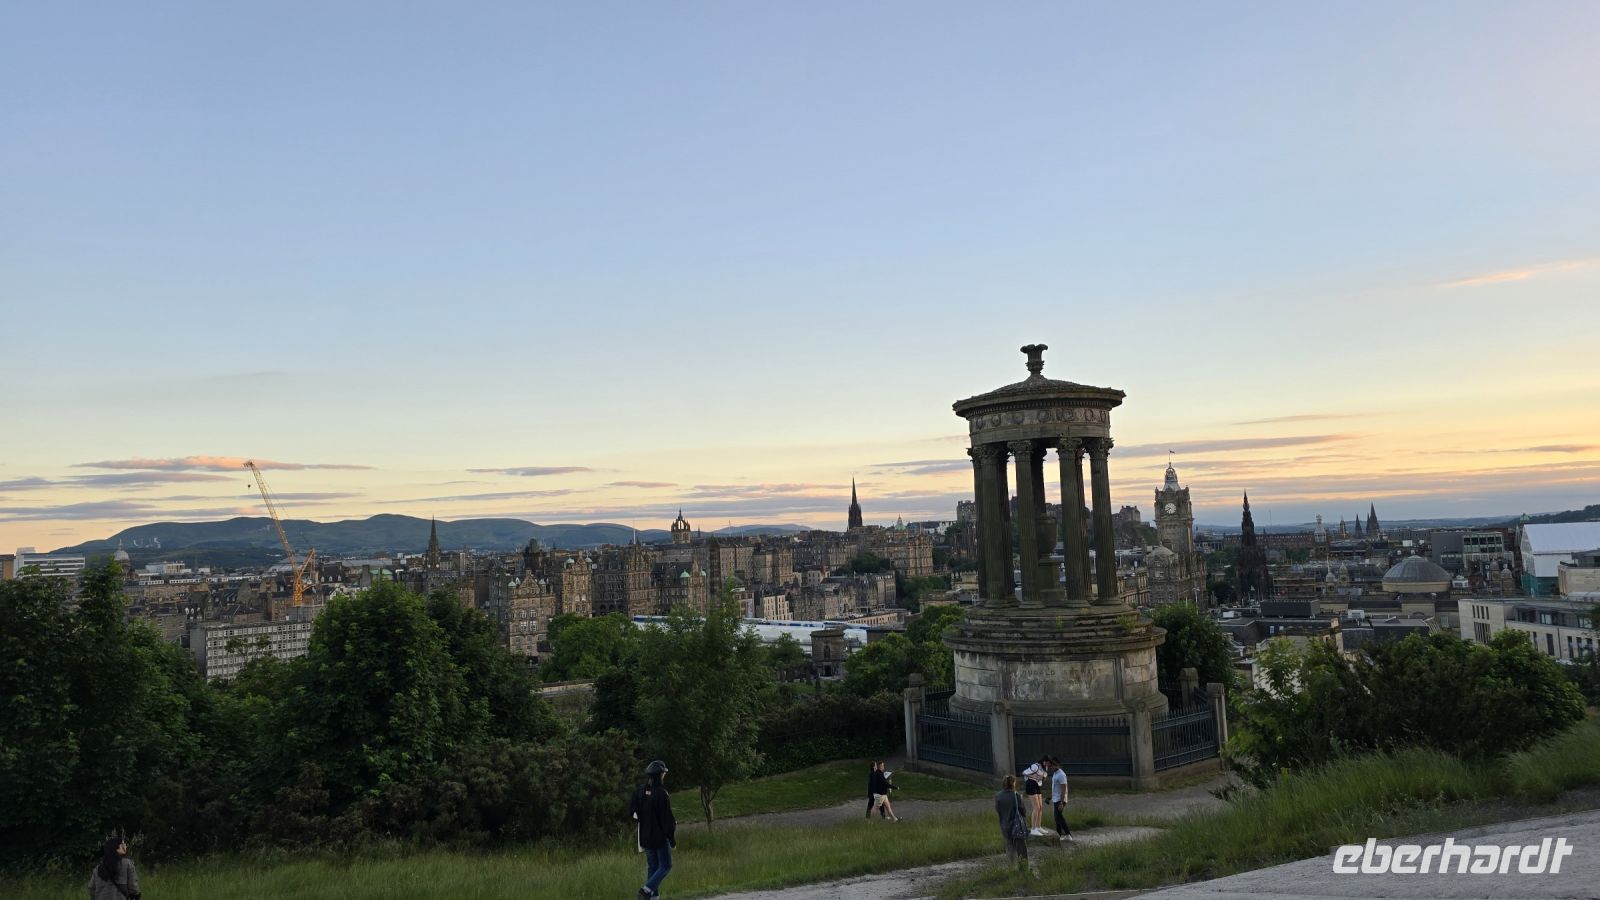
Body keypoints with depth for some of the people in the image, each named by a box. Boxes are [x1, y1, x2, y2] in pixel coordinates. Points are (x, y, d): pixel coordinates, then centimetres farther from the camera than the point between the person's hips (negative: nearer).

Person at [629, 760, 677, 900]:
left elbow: (631, 810, 6)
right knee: (665, 866, 5)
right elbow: (667, 818, -17)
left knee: (653, 866, 16)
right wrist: (673, 840, -10)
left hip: (645, 836, 6)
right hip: (660, 836, -6)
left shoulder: (640, 790, 0)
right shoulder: (661, 793, -19)